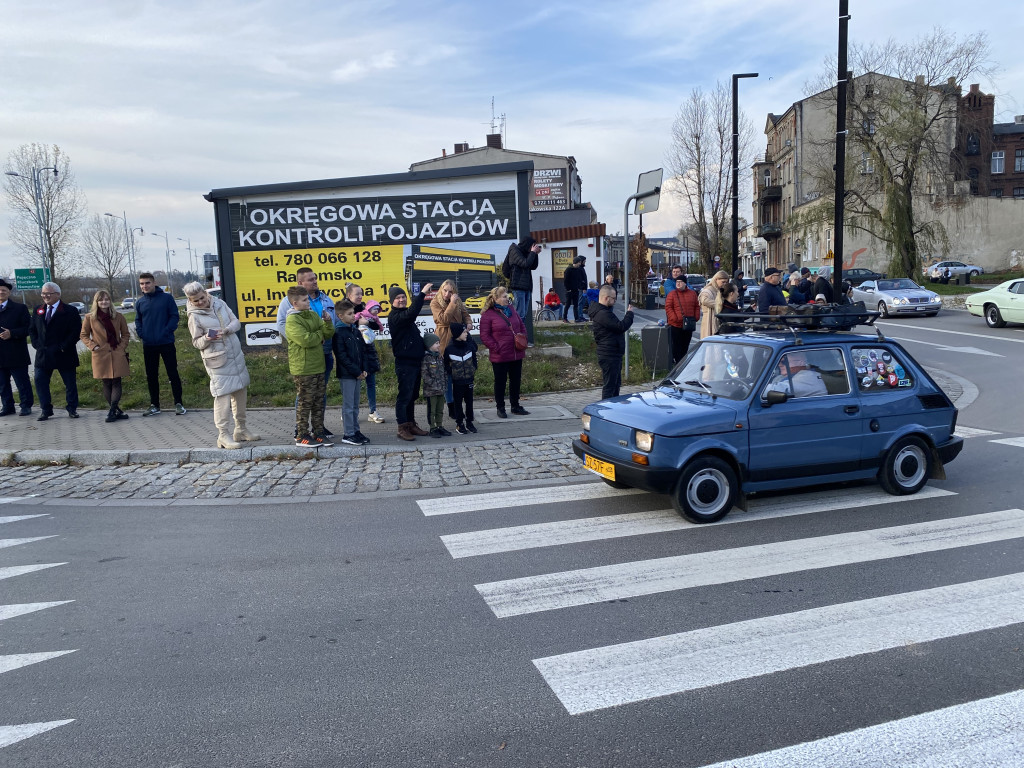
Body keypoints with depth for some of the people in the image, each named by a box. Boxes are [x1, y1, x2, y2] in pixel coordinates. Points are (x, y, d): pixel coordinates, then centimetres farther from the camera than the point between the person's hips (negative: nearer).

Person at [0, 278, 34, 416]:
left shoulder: (20, 308, 1)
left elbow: (28, 328, -6)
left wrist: (11, 333, -18)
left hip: (16, 355, -4)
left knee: (22, 382, 2)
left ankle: (26, 406, 11)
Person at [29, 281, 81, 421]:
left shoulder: (70, 311, -5)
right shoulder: (38, 310, 11)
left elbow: (76, 332, -10)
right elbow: (32, 330, 16)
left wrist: (63, 347, -14)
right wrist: (37, 345, 0)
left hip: (64, 355, -4)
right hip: (42, 355, 4)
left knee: (70, 383, 4)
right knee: (40, 382, 1)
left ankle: (72, 409, 17)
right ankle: (46, 410, 10)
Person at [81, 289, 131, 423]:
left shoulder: (118, 316, 4)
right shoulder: (90, 318, 1)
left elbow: (125, 334, 12)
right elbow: (84, 336, 8)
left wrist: (122, 347, -2)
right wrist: (93, 346, -6)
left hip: (117, 355, 0)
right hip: (101, 355, 0)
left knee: (116, 383, -6)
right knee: (106, 384, 3)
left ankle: (112, 412, -6)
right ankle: (117, 411, 11)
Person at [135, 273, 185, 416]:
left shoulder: (166, 298, -3)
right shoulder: (140, 302, 7)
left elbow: (174, 316, -4)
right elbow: (138, 320, 16)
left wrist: (166, 331, -14)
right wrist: (140, 333, -1)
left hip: (166, 343, -4)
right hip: (148, 345, 4)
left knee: (173, 373, -1)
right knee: (151, 376, 10)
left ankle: (178, 404, 7)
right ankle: (154, 405, 19)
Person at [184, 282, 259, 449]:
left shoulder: (220, 303, 6)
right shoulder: (194, 316, -6)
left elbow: (236, 322, 7)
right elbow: (197, 343, -2)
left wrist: (226, 330, -14)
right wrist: (207, 339, -24)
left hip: (236, 355, 6)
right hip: (217, 361, -6)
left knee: (241, 391, 11)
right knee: (222, 394, -9)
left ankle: (241, 430, 24)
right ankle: (224, 435, -3)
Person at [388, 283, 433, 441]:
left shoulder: (405, 315, 17)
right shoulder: (394, 317, -13)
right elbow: (412, 313, -33)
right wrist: (422, 293, -33)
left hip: (415, 361, 9)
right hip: (404, 363, -9)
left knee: (412, 395, 14)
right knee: (404, 395, -6)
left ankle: (411, 424, 23)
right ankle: (402, 428, -1)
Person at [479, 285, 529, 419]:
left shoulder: (511, 309, 9)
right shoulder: (488, 315, -10)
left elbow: (522, 326, 17)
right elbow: (484, 335, -11)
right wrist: (496, 348, -16)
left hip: (517, 354, 6)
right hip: (500, 356, -6)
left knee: (516, 380, 15)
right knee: (500, 382, 6)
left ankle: (515, 406, 28)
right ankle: (500, 408, 18)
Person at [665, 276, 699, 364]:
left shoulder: (692, 293, 9)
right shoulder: (672, 293, -2)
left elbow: (697, 306, 14)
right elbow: (668, 307, -6)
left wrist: (696, 317, 0)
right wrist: (674, 318, -16)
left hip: (688, 325, 4)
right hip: (676, 325, -4)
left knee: (685, 345, 12)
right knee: (676, 346, -3)